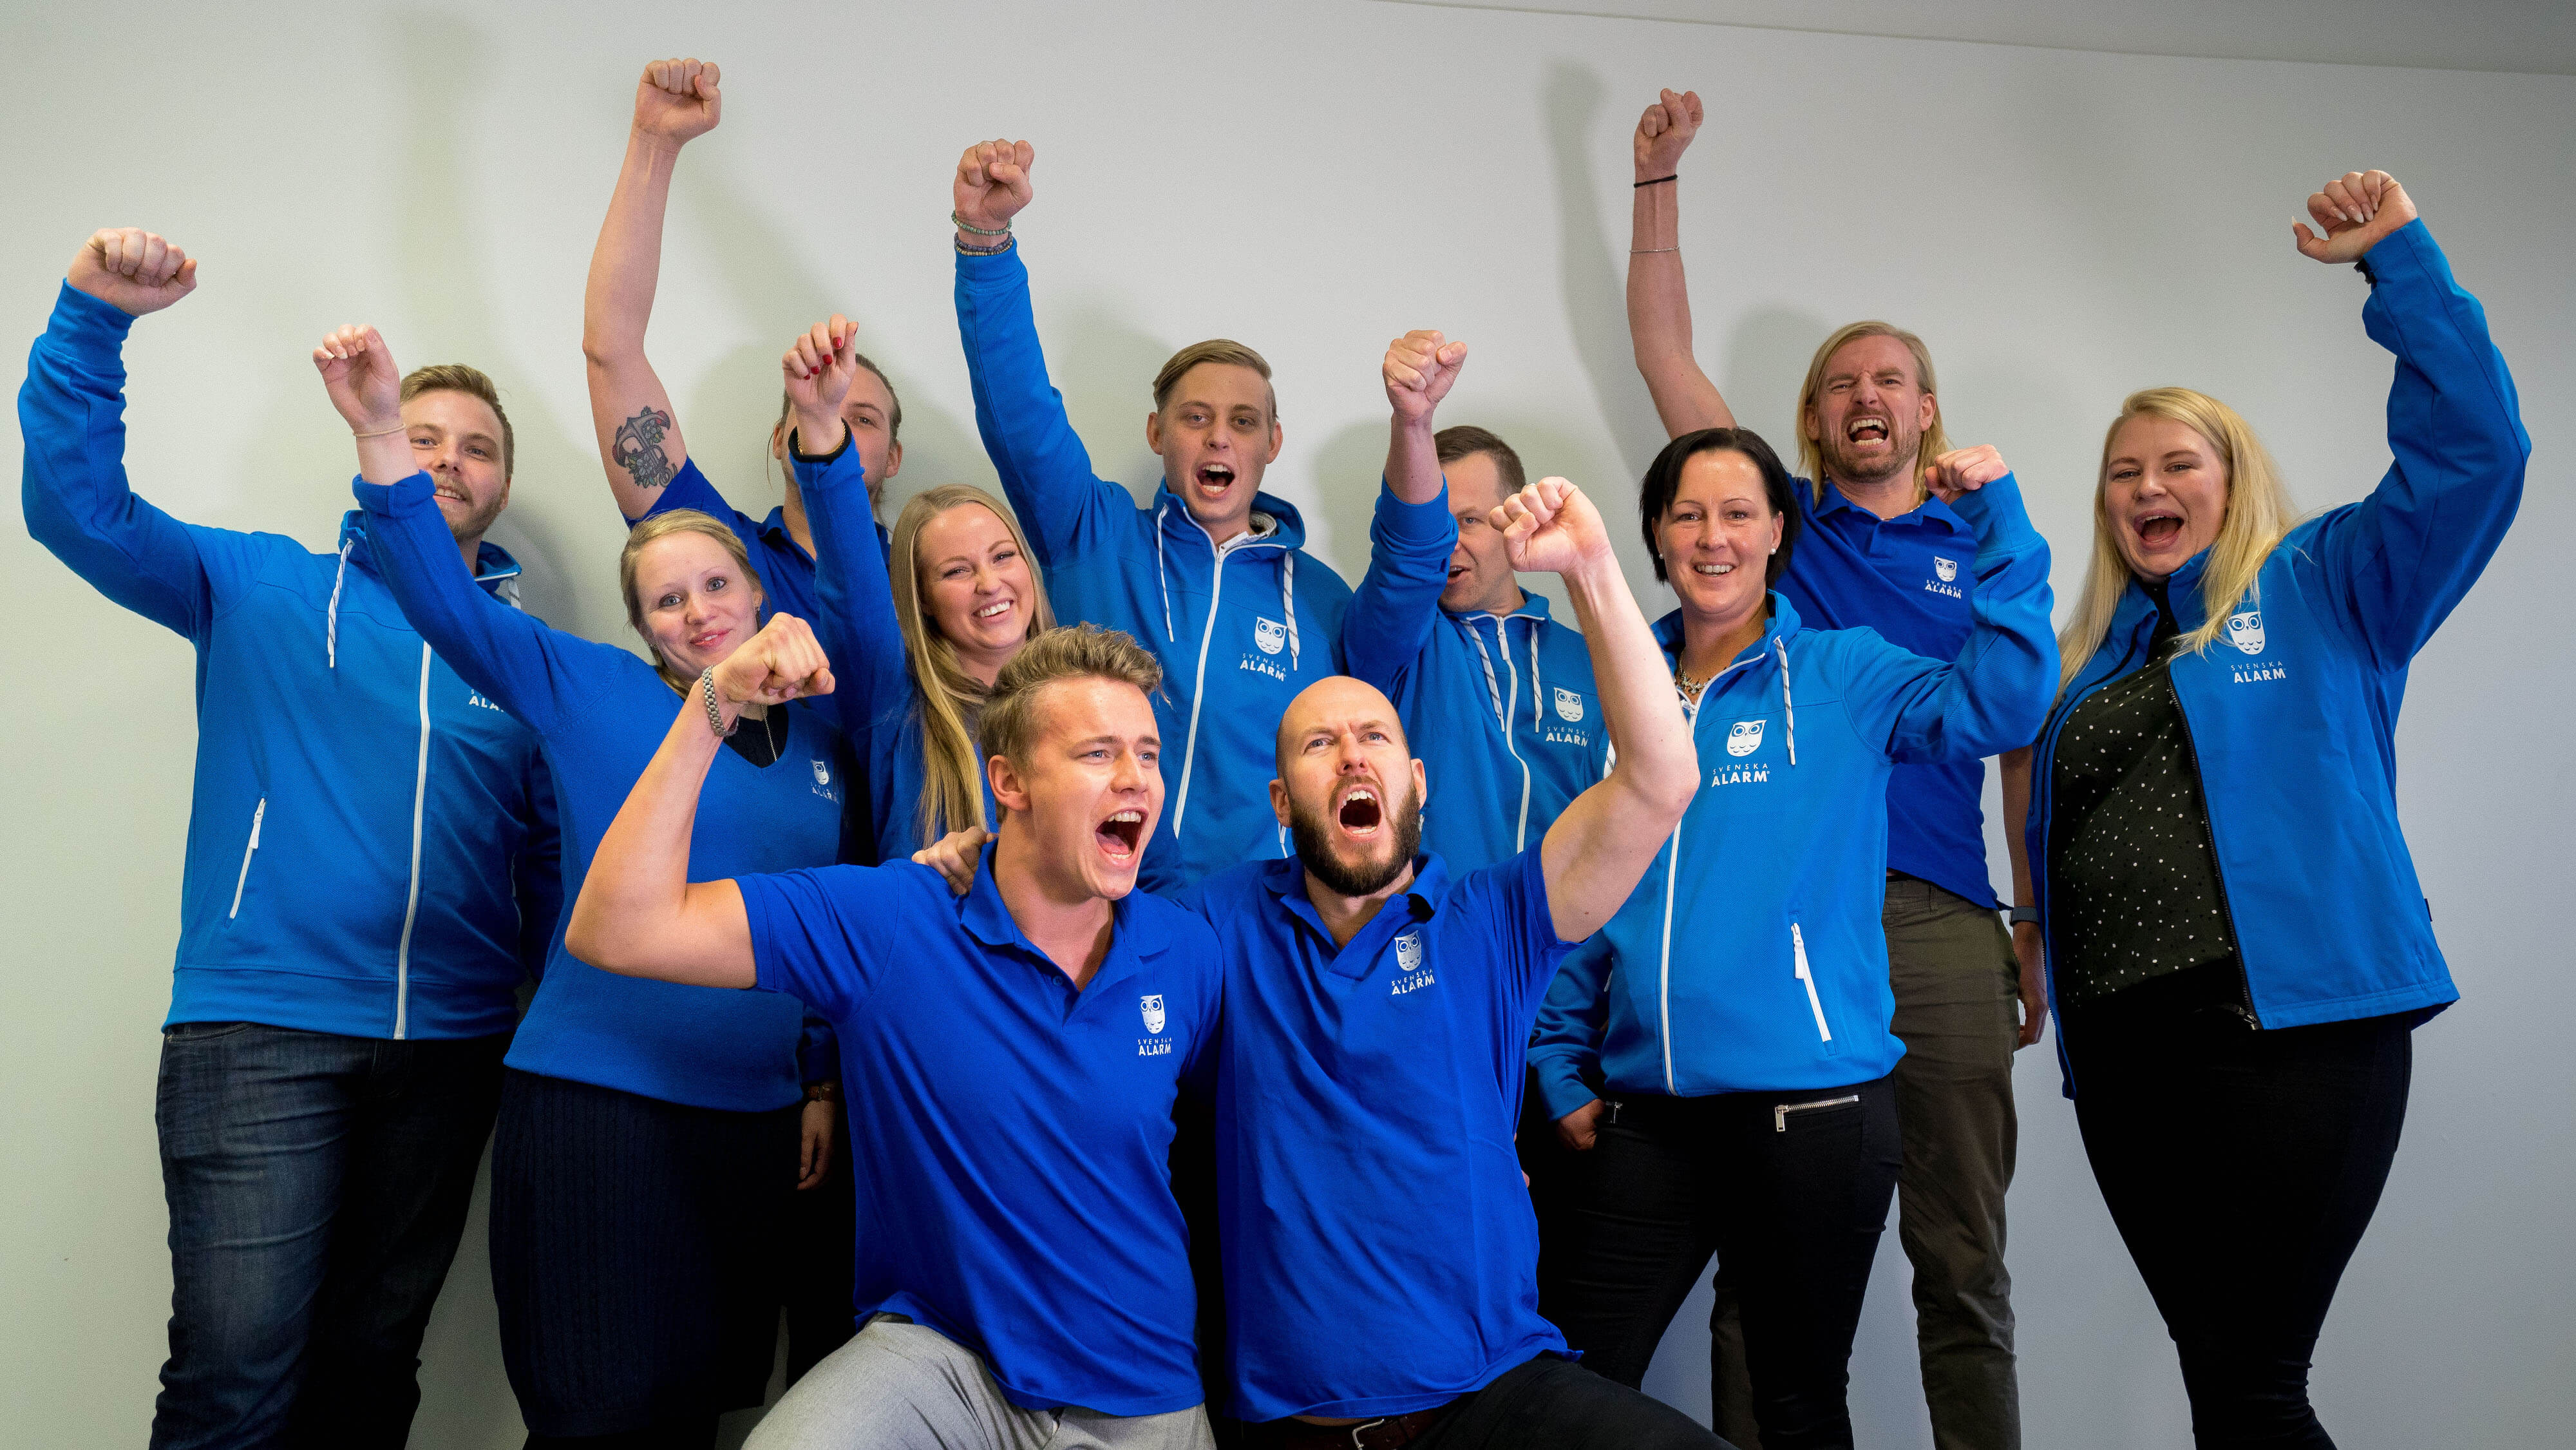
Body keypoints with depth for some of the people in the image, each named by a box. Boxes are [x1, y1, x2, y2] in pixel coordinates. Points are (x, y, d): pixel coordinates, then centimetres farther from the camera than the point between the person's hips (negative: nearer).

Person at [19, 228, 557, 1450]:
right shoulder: (267, 591, 6)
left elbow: (552, 858, 8)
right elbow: (78, 504, -6)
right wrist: (96, 316, -19)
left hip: (450, 1044, 3)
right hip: (259, 1028, -2)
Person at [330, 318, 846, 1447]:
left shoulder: (819, 735, 9)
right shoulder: (591, 692, 0)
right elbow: (446, 601, -13)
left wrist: (826, 1085, 12)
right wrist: (378, 434, -25)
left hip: (756, 1114, 4)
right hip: (594, 1095, -4)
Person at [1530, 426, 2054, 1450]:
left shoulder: (1842, 676, 0)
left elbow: (1998, 705, -17)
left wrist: (1998, 523, -23)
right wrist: (1562, 1069, 8)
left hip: (1814, 1108, -3)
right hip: (1650, 1115, 3)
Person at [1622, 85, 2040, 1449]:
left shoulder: (1984, 551, 14)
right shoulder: (1778, 523, 13)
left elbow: (2028, 747, 12)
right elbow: (1662, 349, 14)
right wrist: (1659, 173, 12)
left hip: (1938, 920, 1)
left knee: (1962, 1260, 6)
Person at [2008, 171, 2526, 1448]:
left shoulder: (2323, 591, 9)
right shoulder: (2091, 658, 21)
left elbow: (2472, 447, -3)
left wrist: (2396, 255, -5)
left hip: (2291, 1022, -4)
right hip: (2122, 1046, 5)